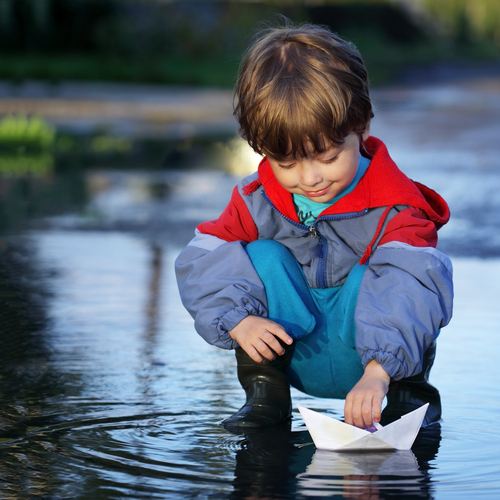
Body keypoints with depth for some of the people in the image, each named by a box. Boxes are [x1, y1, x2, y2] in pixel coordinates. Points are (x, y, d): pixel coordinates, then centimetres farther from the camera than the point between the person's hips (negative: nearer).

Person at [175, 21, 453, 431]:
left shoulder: (393, 209, -20)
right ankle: (264, 391, -10)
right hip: (296, 358, 3)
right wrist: (238, 320, -27)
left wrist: (377, 372, -49)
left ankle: (411, 392, -11)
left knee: (373, 276, -31)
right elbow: (201, 263, -8)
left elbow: (410, 286, -35)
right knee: (262, 258, -18)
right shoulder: (258, 201, -6)